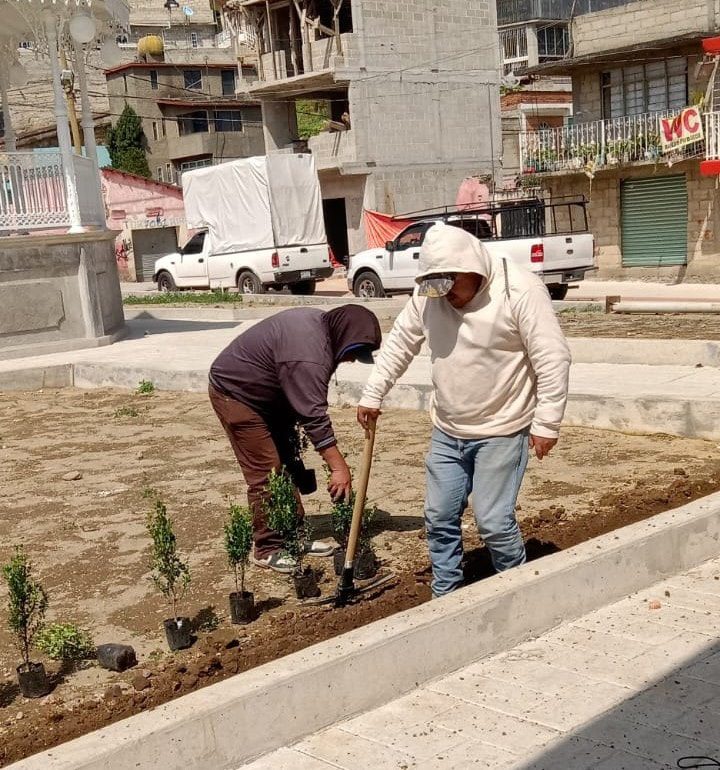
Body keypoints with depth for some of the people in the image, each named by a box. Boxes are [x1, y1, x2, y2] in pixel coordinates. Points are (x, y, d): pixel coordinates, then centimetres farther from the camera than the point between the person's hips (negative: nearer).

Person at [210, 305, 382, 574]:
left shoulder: (321, 322, -2)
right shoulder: (307, 355, -33)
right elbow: (314, 416, -34)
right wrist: (339, 468, -32)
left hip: (268, 395, 10)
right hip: (235, 392, -10)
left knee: (287, 464, 11)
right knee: (266, 472, -9)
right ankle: (268, 549, 1)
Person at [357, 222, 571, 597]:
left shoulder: (520, 290, -19)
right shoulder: (428, 293, -4)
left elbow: (553, 359, -18)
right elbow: (399, 344, 10)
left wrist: (546, 423, -17)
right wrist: (372, 394, 9)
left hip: (501, 432, -5)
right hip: (447, 432, 6)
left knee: (493, 521, -6)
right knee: (439, 518, 11)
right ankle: (445, 595, 27)